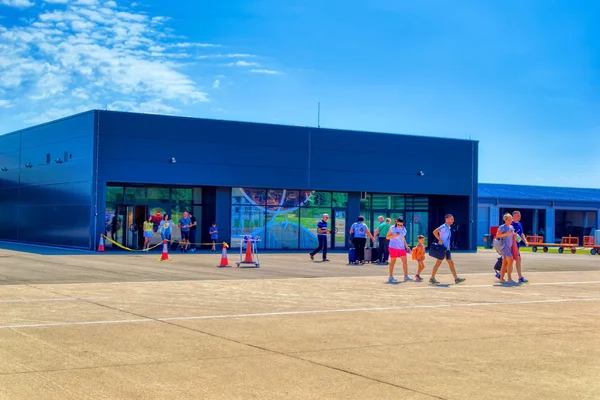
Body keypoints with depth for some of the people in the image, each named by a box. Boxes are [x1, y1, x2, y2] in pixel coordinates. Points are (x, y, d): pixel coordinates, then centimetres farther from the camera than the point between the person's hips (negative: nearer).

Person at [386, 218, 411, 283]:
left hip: (401, 247, 5)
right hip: (393, 247, -5)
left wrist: (406, 246, 18)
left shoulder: (403, 229, 9)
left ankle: (406, 276, 3)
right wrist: (394, 235, -21)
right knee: (393, 262, -1)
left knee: (405, 261, -2)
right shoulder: (392, 228, -7)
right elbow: (387, 237, -6)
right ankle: (391, 277, 7)